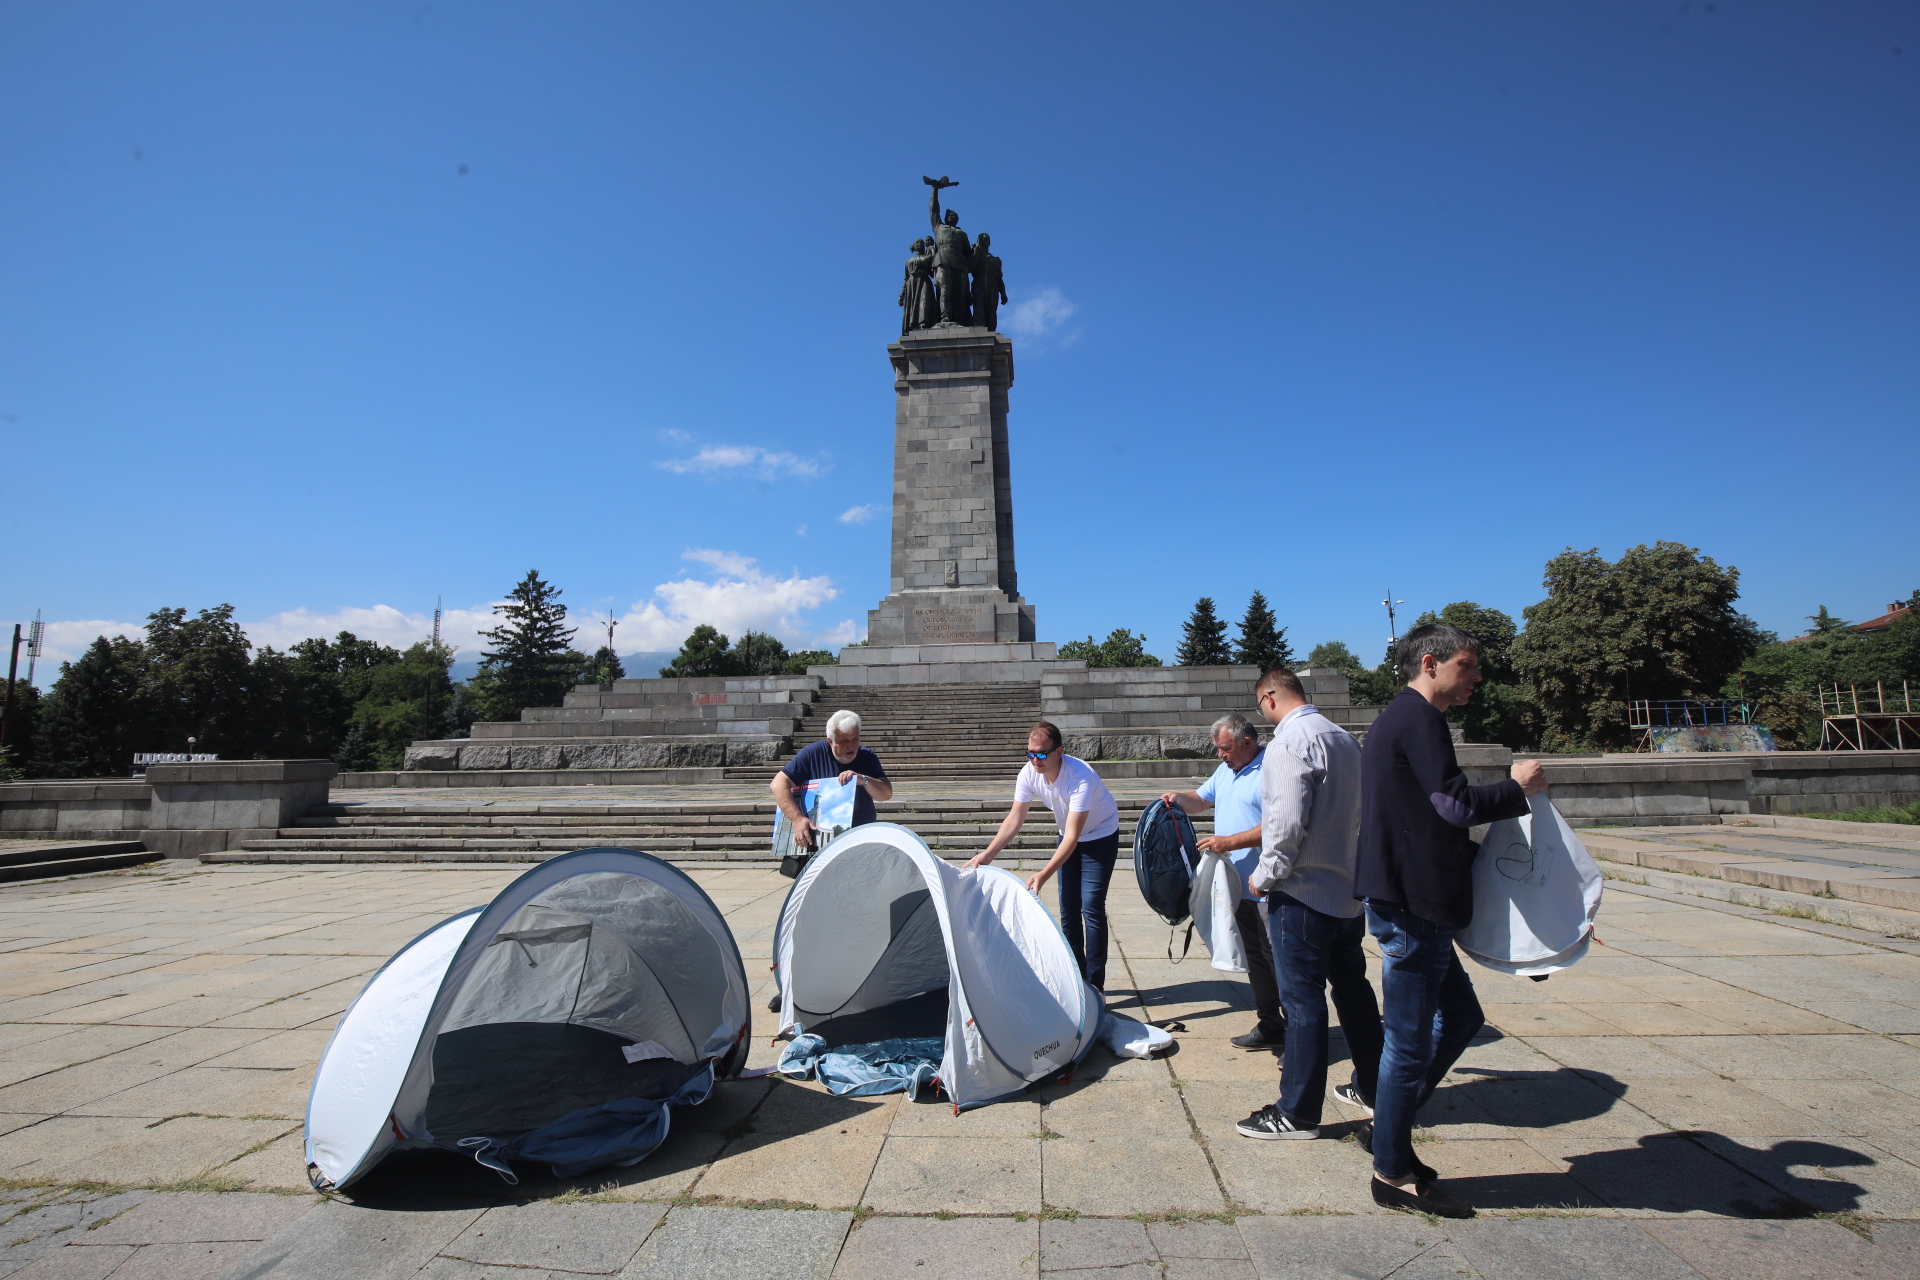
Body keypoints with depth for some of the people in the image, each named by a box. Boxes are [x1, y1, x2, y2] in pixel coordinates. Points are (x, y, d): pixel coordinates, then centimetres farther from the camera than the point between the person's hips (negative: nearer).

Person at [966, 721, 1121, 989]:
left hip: (1101, 835, -6)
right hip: (1069, 836, 6)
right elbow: (1014, 819, -11)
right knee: (1068, 907, 6)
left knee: (1091, 905, -13)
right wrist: (987, 854, -21)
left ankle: (1094, 985, -5)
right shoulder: (1029, 774, -19)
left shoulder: (1081, 777, -38)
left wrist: (1044, 874, -47)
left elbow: (1072, 836, -39)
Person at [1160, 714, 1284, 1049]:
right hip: (1239, 884, 9)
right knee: (1255, 957, 14)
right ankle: (1269, 1025, 24)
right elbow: (1202, 800, 25)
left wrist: (1229, 842, -23)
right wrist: (1179, 798, 3)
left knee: (1277, 957, -1)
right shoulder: (1225, 771, 13)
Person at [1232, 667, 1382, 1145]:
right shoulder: (1344, 738, 8)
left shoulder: (1291, 740, -18)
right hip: (1349, 889, 9)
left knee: (1303, 999, 0)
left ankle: (1298, 1113, 10)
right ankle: (1371, 1087, 35)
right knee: (1353, 988, 20)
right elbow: (1358, 812, 16)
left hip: (1302, 892, -9)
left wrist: (1264, 876, -11)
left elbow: (1287, 822, -24)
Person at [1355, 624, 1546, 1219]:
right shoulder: (1418, 719, -16)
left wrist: (1477, 853, 21)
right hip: (1412, 906, -11)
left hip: (1410, 903, 11)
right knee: (1410, 1040, 1)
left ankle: (1388, 1126, 28)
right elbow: (1457, 805, -22)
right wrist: (1518, 786, -6)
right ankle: (1393, 1174, 16)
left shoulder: (1399, 719, 18)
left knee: (1459, 1015, 20)